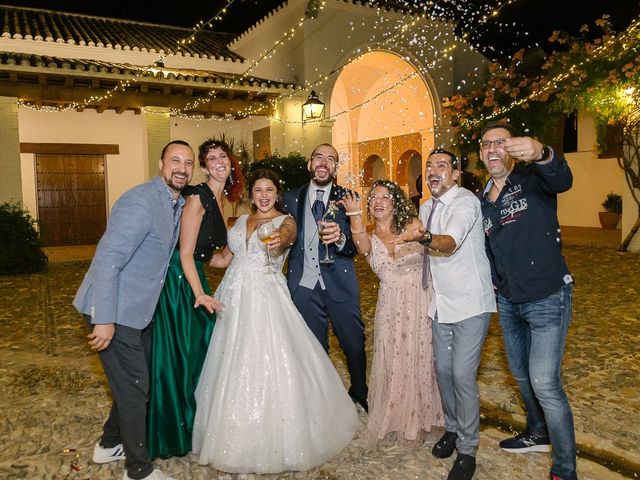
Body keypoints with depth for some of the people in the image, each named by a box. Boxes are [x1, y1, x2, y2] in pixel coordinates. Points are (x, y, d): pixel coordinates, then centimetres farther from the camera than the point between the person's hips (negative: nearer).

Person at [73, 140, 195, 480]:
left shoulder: (178, 204, 8)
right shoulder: (141, 202, -22)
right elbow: (108, 260, -27)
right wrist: (104, 320, -27)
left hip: (138, 310, 9)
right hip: (113, 312, -9)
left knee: (136, 380, 21)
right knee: (134, 387, 1)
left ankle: (110, 444, 42)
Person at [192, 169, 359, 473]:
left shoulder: (285, 221, -1)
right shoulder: (242, 220, 15)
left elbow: (285, 236, -26)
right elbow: (224, 258, 19)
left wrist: (279, 241, -49)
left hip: (266, 300, -5)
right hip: (235, 299, 5)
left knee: (269, 365, -5)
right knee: (234, 368, 10)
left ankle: (274, 439, 14)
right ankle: (237, 438, 28)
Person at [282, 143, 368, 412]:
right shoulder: (291, 198, 6)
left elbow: (355, 246, -9)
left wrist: (339, 238, -28)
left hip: (340, 284, -1)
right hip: (304, 285, 2)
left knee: (354, 344, 9)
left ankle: (360, 393, 35)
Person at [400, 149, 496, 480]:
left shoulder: (466, 202, -18)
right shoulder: (426, 207, 8)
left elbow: (450, 243, -37)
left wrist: (424, 237, -55)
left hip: (470, 303, -7)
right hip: (441, 303, 7)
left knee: (462, 375, -7)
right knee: (443, 370, 14)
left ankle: (467, 451, 12)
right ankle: (452, 429, 36)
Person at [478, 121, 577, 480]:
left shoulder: (532, 178, -10)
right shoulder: (484, 199, 8)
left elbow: (562, 180, -35)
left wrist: (541, 154, -56)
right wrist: (497, 282, 7)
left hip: (547, 297, -7)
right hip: (509, 301, 7)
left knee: (545, 383, -8)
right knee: (522, 375, 20)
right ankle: (538, 434, 44)